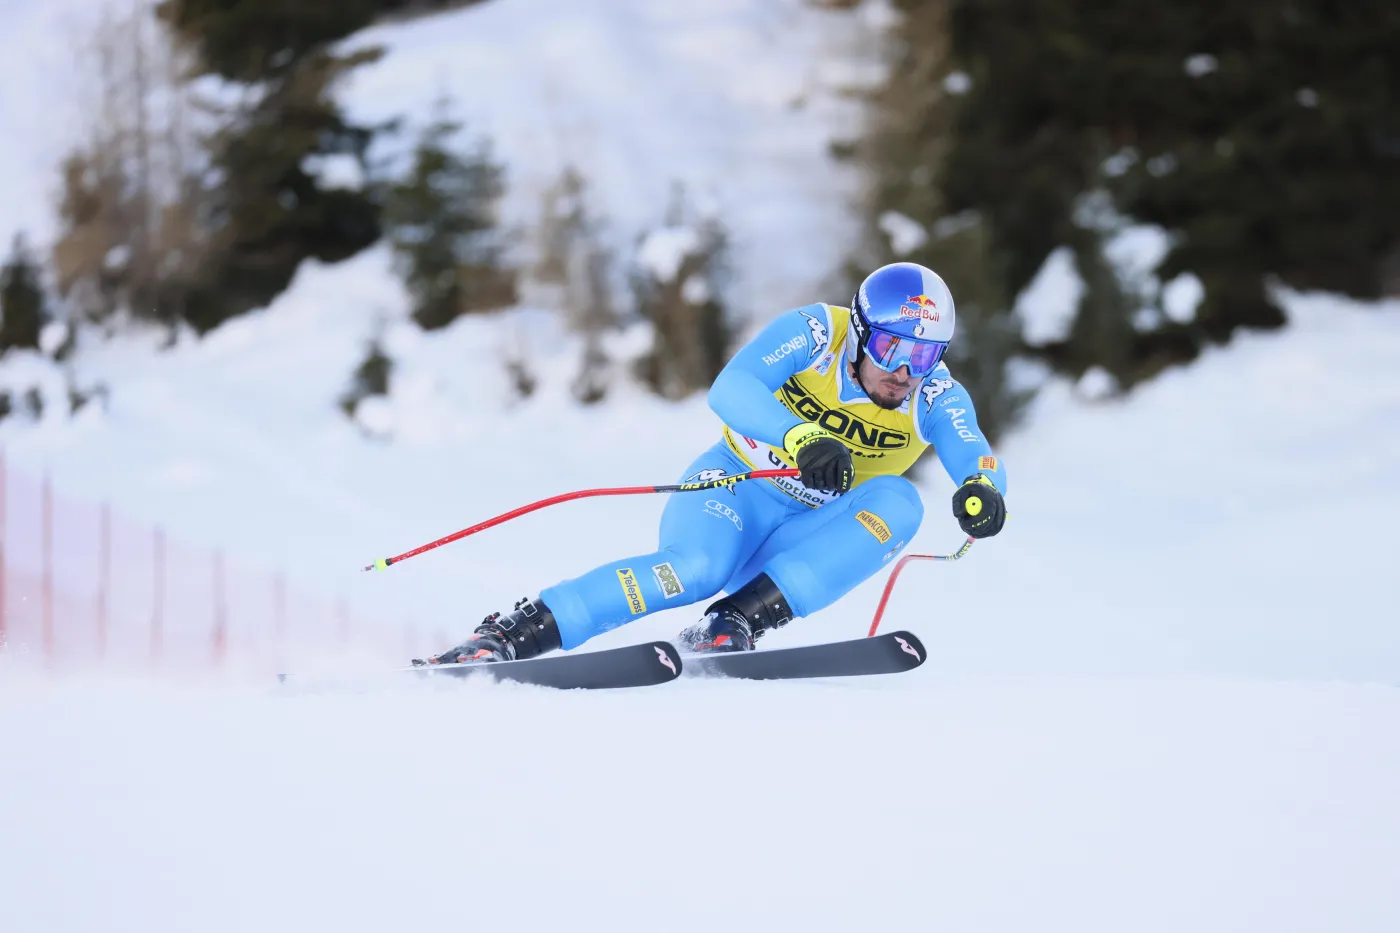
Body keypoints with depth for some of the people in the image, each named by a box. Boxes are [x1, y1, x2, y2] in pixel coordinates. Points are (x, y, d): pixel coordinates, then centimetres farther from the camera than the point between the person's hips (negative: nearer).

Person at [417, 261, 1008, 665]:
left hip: (802, 544, 3)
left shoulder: (935, 397, -8)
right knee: (697, 566, -36)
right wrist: (800, 439, -46)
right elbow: (730, 389, -29)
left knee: (897, 501, -26)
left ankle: (735, 624, -34)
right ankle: (508, 636, -31)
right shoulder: (816, 333, -15)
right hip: (736, 490, -3)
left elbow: (981, 462, -23)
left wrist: (983, 490, -48)